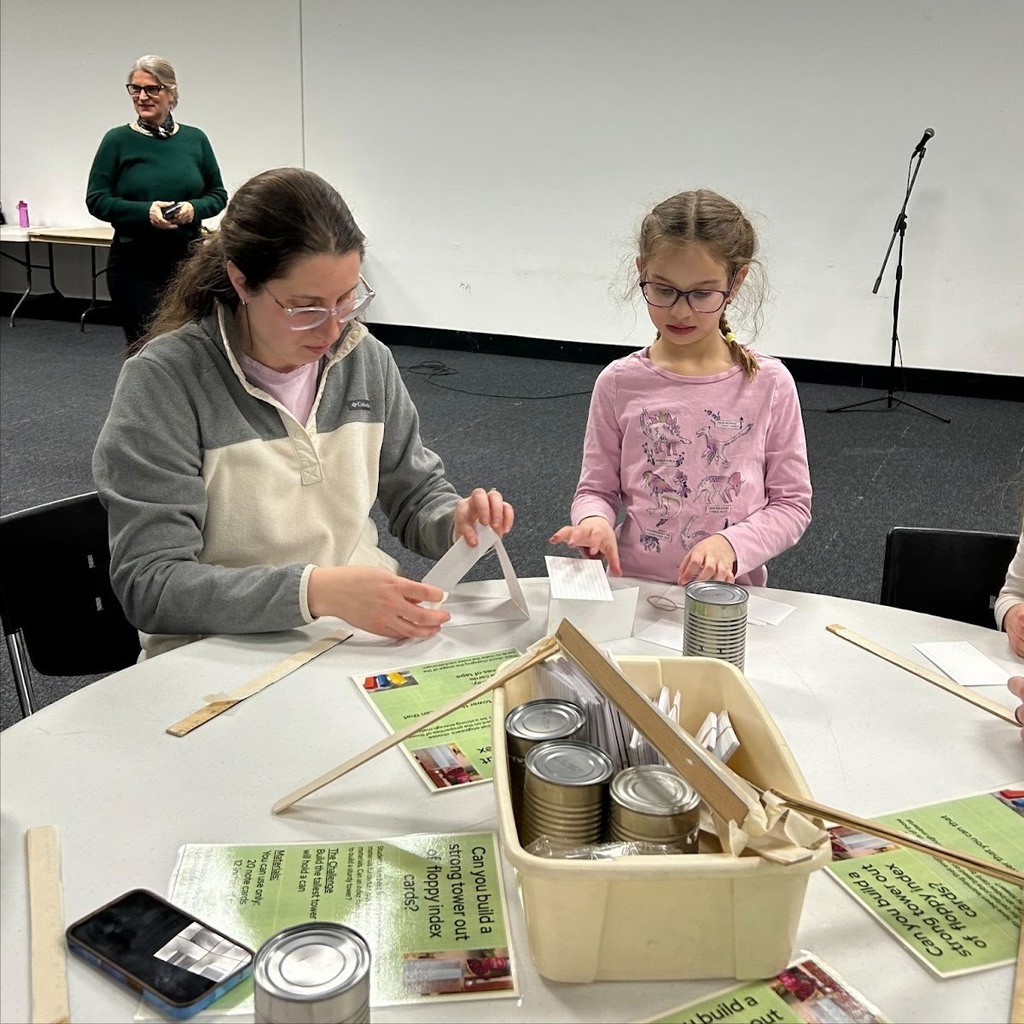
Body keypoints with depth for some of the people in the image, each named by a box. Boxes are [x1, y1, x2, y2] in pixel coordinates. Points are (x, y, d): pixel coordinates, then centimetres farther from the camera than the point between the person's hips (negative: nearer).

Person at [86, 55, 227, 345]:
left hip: (188, 258, 2)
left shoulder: (195, 139, 6)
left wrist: (194, 208, -12)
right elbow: (96, 200, -3)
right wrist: (145, 212, -18)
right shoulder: (118, 140, -1)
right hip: (134, 263, -2)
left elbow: (218, 195, 10)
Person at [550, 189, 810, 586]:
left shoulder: (769, 383, -2)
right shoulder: (619, 383, -1)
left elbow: (791, 504, 3)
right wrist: (594, 521, -15)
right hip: (633, 590, -1)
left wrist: (731, 544, -14)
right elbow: (596, 489, 7)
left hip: (731, 598, 1)